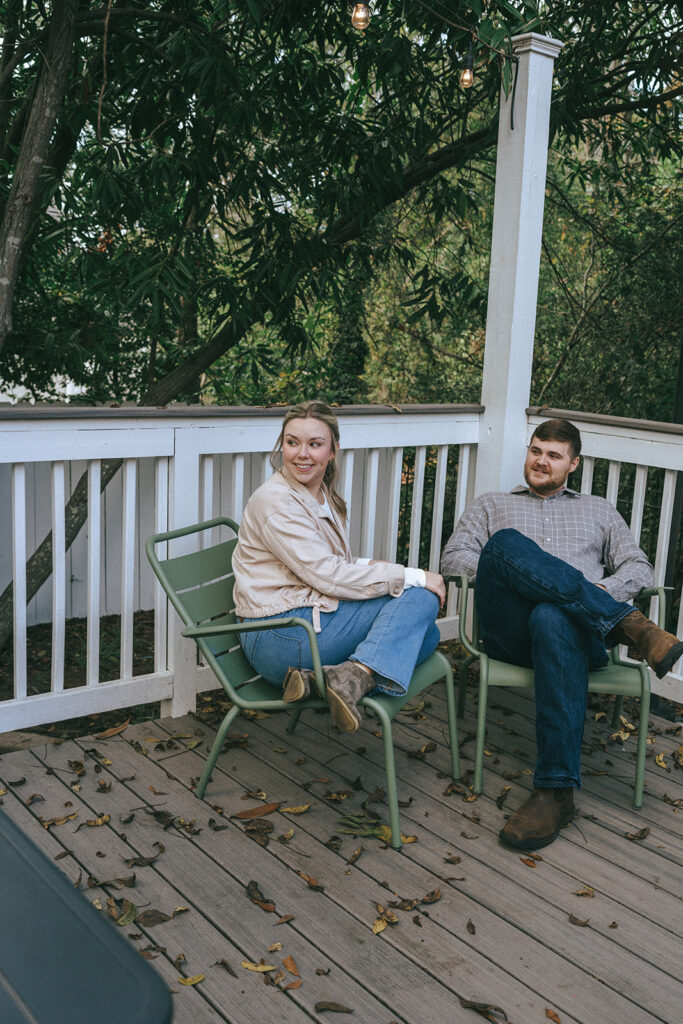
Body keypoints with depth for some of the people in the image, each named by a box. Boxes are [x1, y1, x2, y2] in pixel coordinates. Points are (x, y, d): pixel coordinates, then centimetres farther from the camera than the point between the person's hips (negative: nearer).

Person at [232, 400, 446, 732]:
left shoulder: (325, 497, 15)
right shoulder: (276, 502, -14)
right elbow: (328, 576, -19)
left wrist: (373, 567, -2)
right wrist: (414, 577, -14)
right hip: (281, 638, -9)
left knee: (426, 635, -1)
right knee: (420, 598, -12)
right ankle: (356, 676, -26)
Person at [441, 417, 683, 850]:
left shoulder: (599, 510, 32)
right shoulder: (491, 506, 30)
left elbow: (640, 570, 20)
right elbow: (453, 559, 13)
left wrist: (601, 591, -3)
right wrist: (506, 571, -4)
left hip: (581, 626, 0)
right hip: (510, 630, 1)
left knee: (552, 620, -42)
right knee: (505, 542, -32)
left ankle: (556, 790, -45)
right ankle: (629, 625, -32)